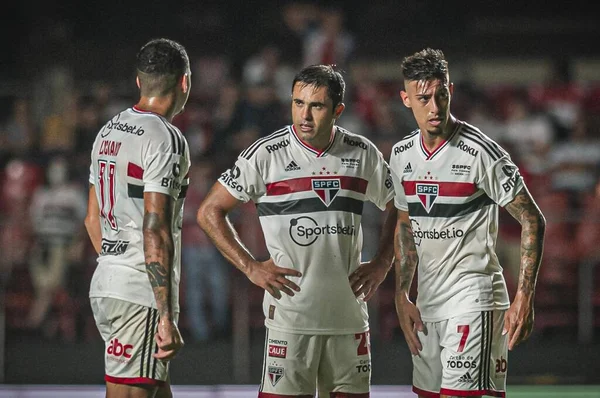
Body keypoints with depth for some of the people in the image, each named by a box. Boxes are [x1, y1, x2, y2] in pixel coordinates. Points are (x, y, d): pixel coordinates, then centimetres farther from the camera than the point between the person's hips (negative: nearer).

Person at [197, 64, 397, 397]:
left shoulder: (363, 154, 6)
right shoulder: (266, 154, -5)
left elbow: (398, 209, 22)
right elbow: (209, 212, 0)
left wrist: (381, 265, 9)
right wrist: (251, 267, -6)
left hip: (349, 313, 4)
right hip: (290, 313, -4)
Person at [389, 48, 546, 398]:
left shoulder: (480, 152, -12)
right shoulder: (401, 155, 8)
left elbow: (532, 220, -10)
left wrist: (525, 298, -16)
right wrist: (401, 296, 14)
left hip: (475, 298, -7)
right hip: (427, 303, 7)